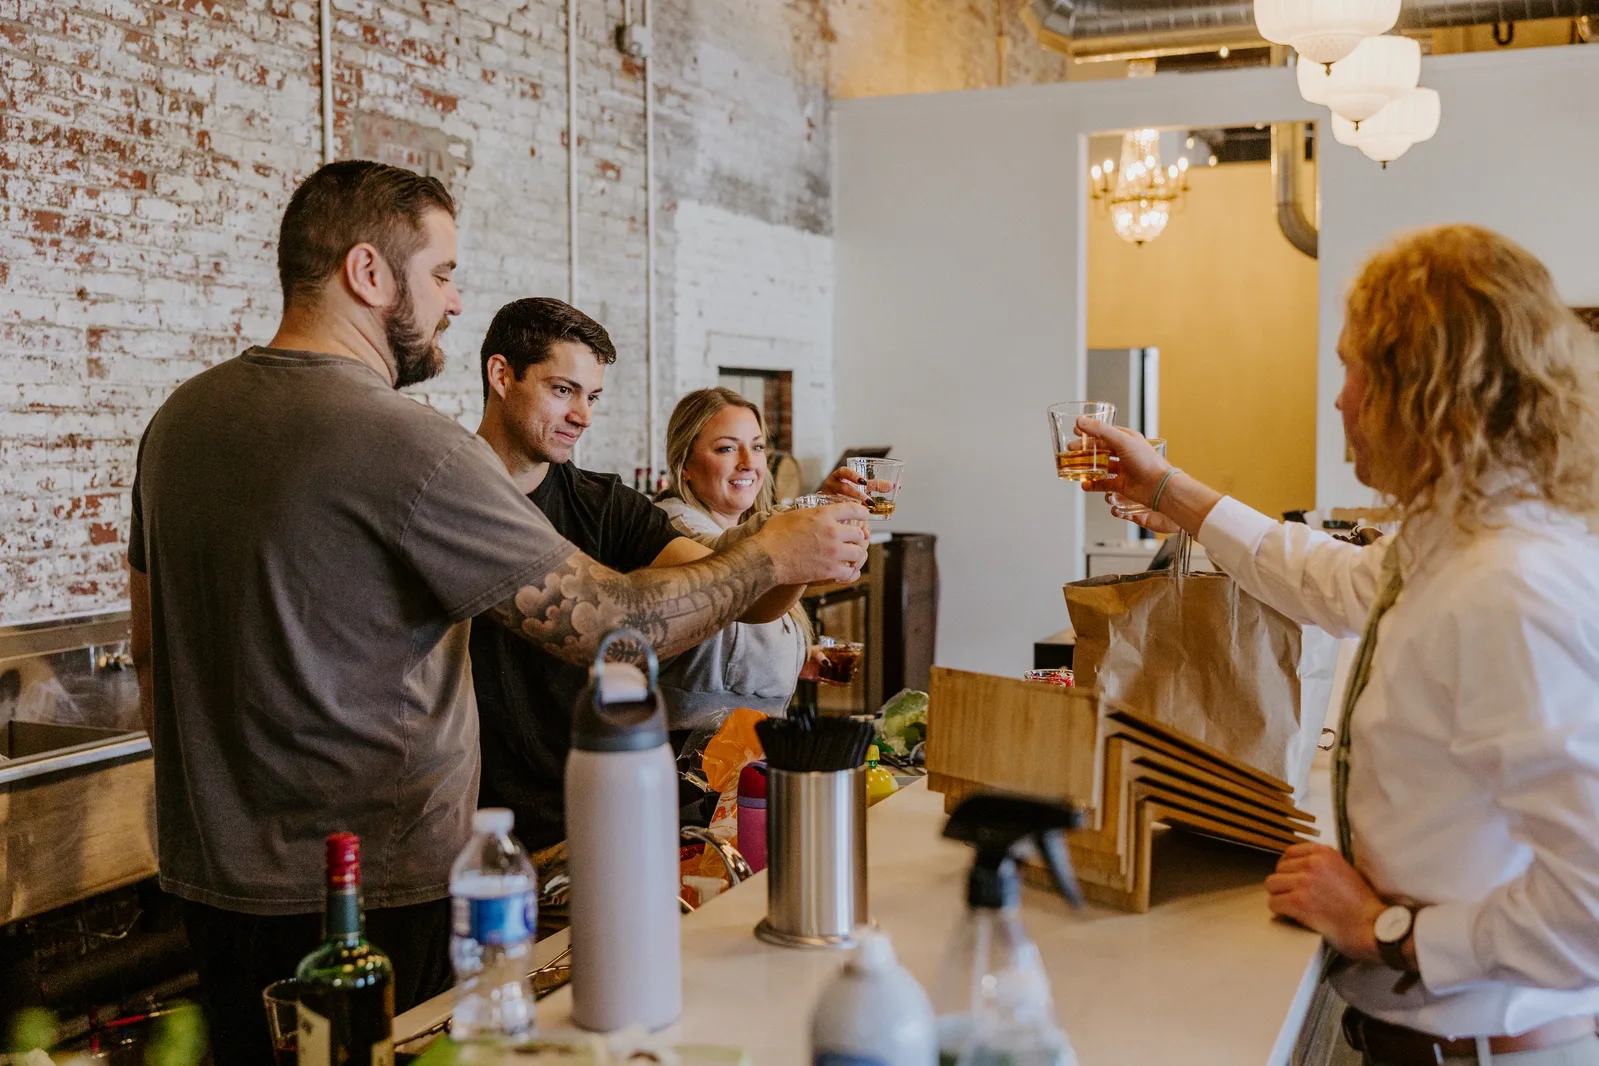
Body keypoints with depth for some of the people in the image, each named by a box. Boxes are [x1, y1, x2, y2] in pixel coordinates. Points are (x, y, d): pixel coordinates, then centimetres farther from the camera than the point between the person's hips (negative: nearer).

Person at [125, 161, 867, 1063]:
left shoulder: (180, 419, 5)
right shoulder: (408, 447, -22)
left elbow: (153, 657, 14)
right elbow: (614, 626, -19)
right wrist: (773, 555, -4)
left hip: (210, 879, 8)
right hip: (369, 894, -8)